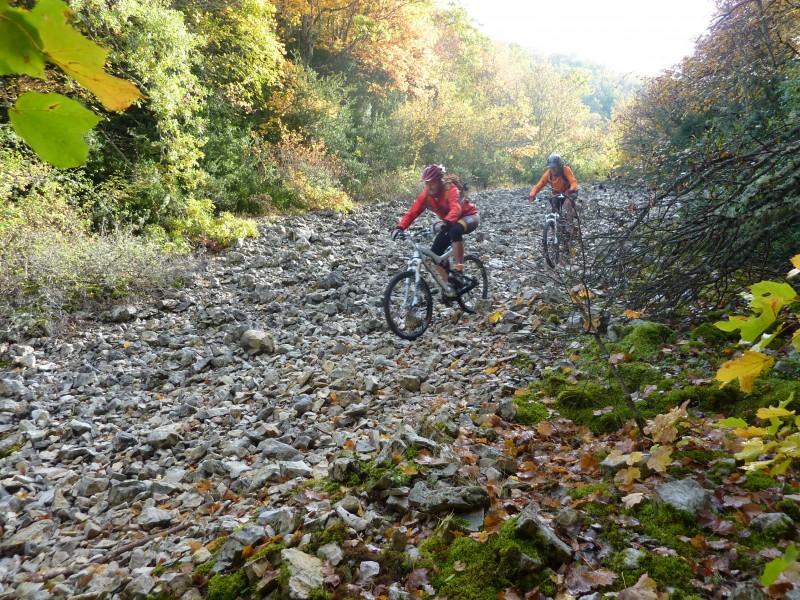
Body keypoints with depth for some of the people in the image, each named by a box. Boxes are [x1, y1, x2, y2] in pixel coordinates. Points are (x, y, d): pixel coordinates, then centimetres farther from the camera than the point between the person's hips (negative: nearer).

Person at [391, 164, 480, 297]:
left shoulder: (451, 190, -30)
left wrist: (445, 223, -67)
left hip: (469, 216, -7)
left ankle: (458, 268, -30)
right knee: (435, 254, -7)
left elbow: (456, 209, -48)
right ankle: (448, 285, 8)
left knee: (455, 230, -41)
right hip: (450, 224, 7)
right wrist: (400, 228, -36)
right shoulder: (426, 195, -14)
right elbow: (412, 212, -20)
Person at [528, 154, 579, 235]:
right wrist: (532, 194, -43)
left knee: (567, 204, -34)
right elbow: (540, 184, -23)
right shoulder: (548, 173, -18)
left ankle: (573, 227, -20)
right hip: (557, 193, 4)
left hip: (569, 192, -4)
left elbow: (573, 181, -38)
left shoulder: (566, 170, -27)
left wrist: (572, 189, -62)